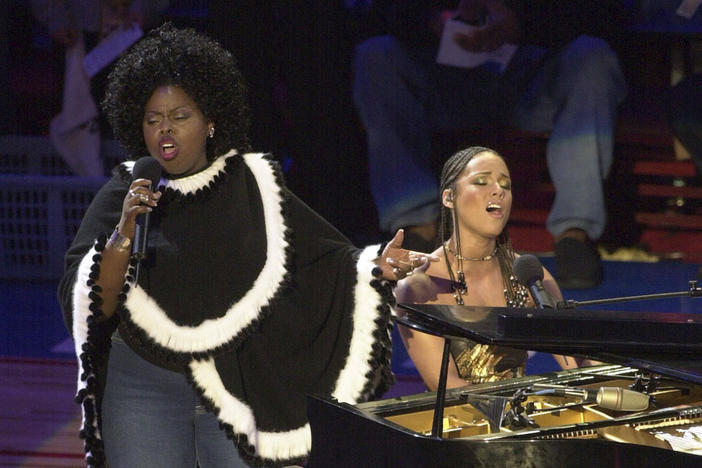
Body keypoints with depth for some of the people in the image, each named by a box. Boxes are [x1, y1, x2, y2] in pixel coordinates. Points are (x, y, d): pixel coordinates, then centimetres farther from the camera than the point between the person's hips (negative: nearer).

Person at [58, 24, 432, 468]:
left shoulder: (253, 186, 3)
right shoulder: (123, 194, 0)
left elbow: (324, 258, 0)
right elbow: (89, 304, -7)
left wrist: (374, 266, -18)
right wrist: (123, 235, -20)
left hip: (241, 388, 0)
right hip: (143, 390, 0)